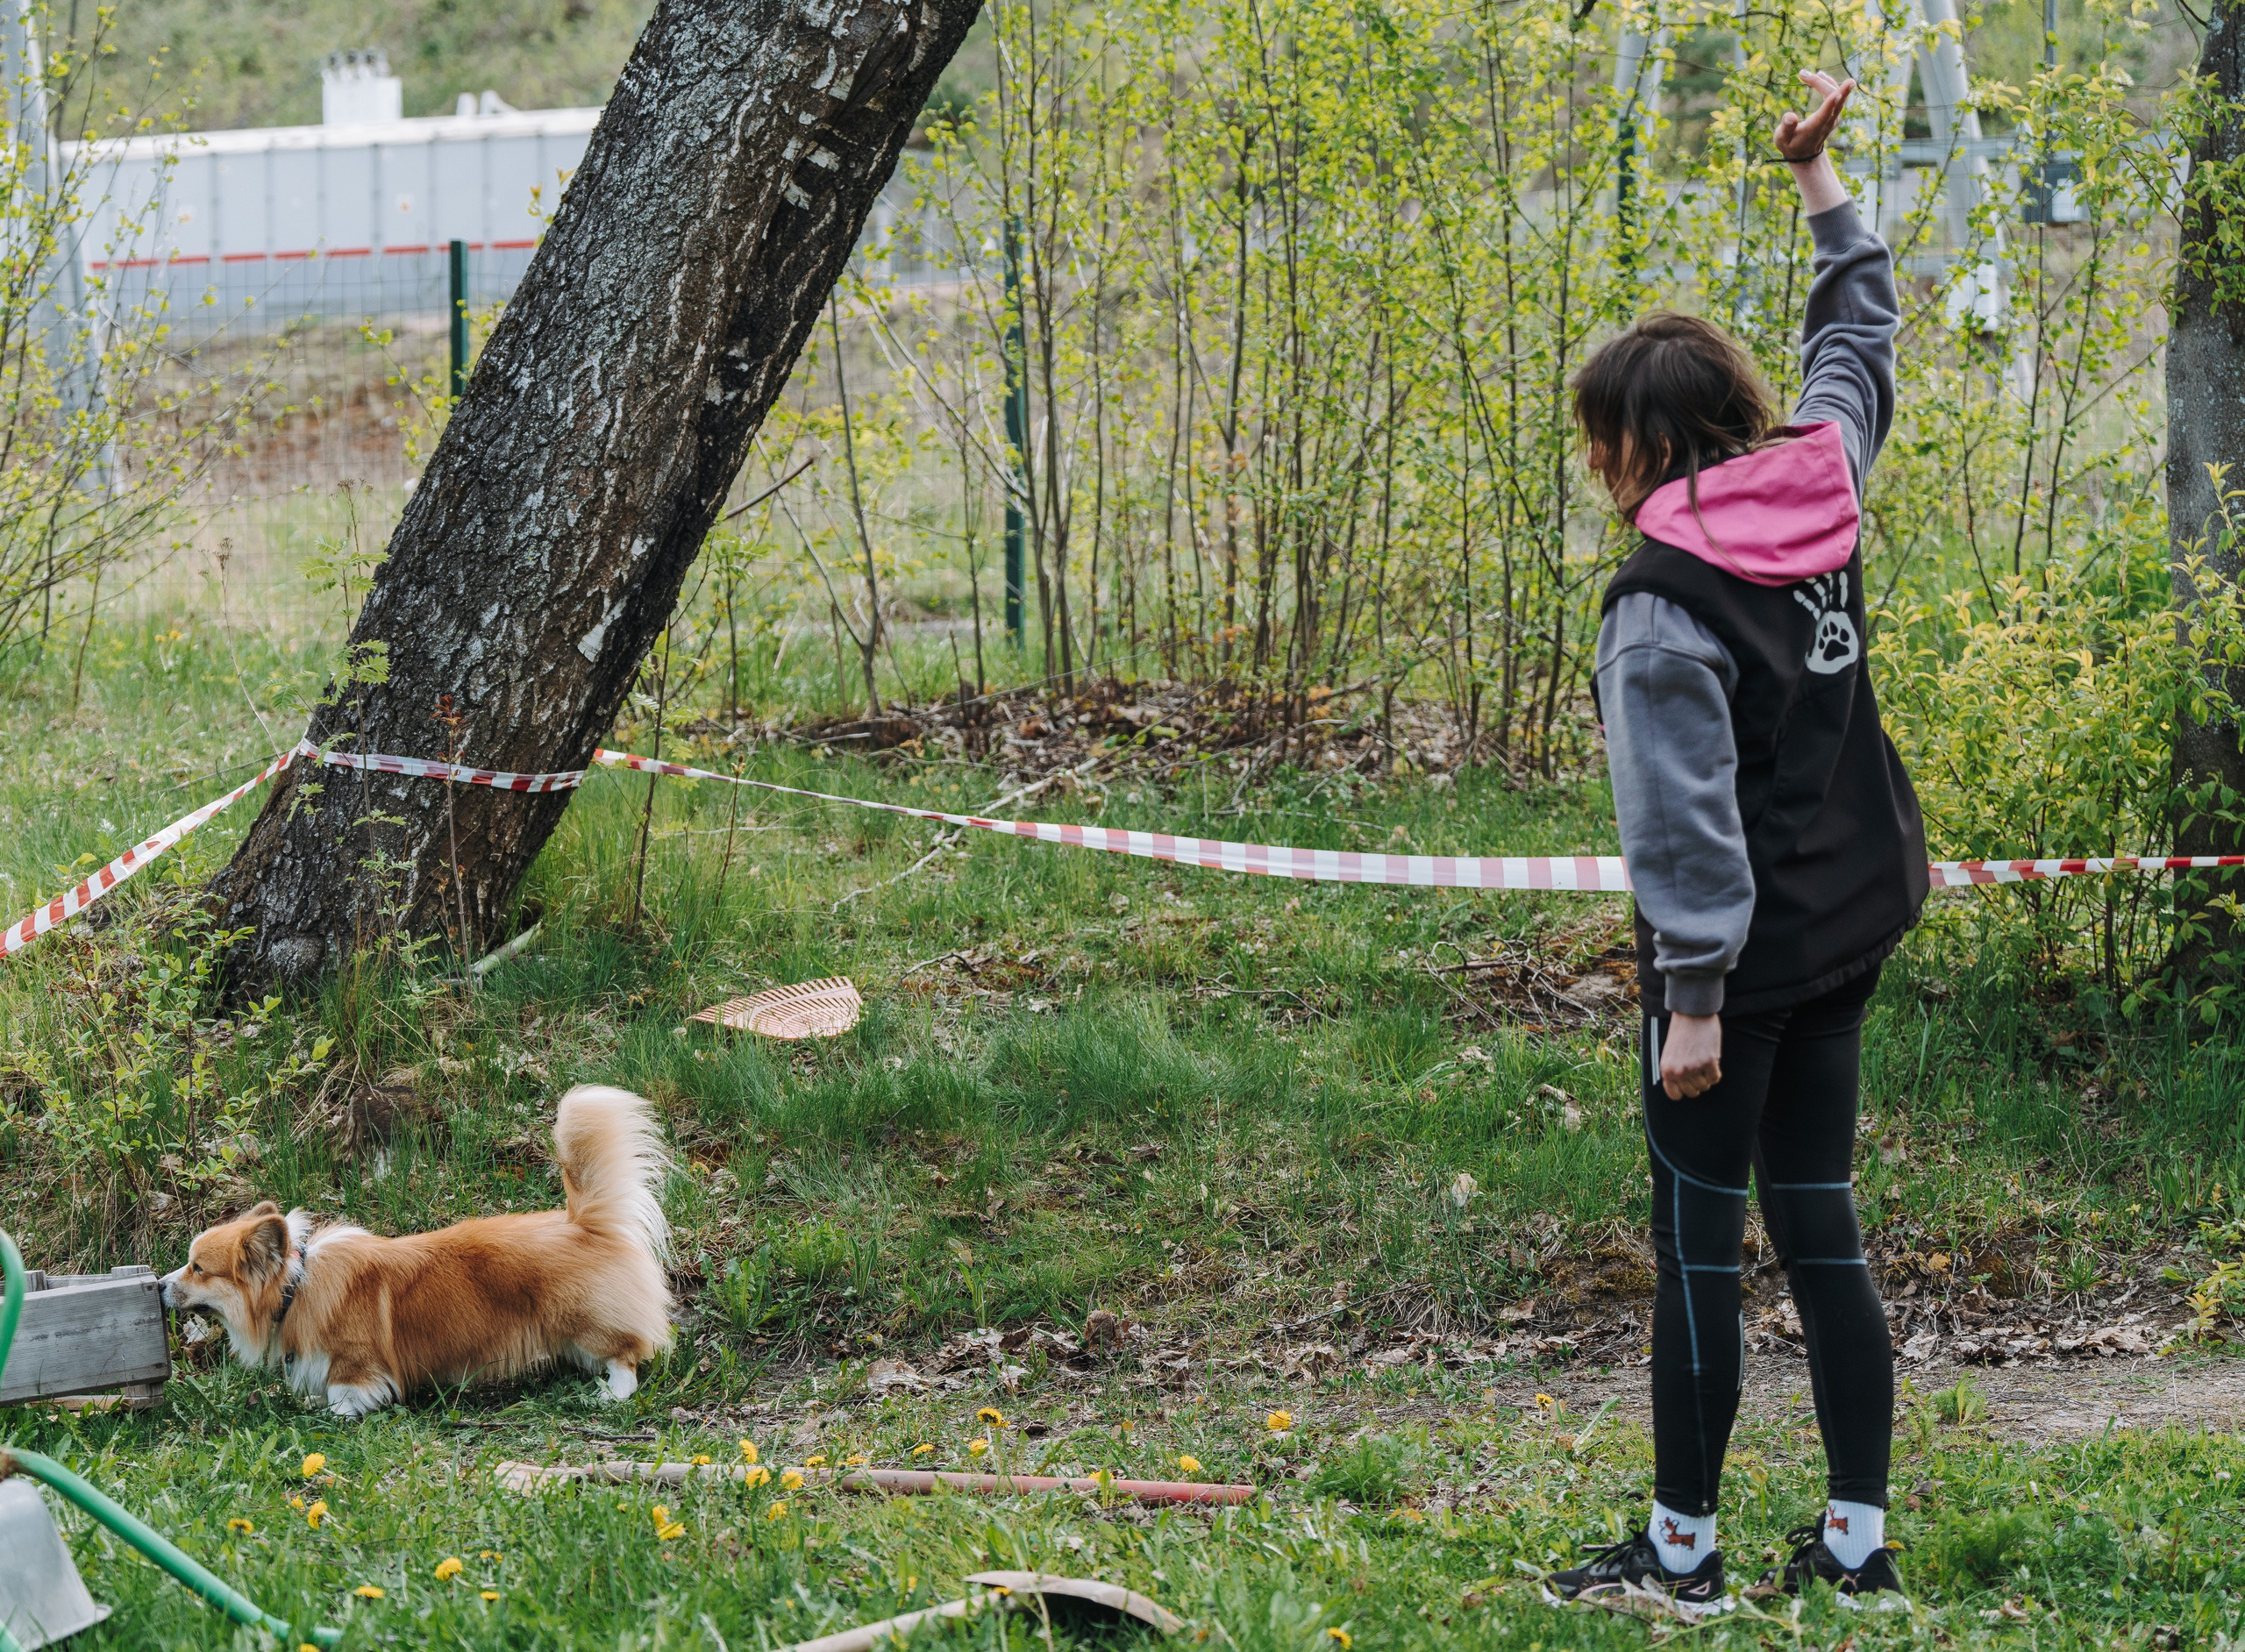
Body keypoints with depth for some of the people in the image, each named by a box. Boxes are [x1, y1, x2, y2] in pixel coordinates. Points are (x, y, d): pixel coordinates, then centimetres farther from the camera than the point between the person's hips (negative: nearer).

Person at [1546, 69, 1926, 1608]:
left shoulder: (1663, 603, -19)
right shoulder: (1820, 489, 1)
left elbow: (1688, 814, -21)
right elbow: (1860, 332, 21)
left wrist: (1692, 1000, -18)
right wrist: (1822, 176, 32)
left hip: (1741, 952, -8)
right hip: (1853, 924, 8)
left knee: (1700, 1239, 1)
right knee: (1818, 1220, 12)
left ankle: (1683, 1549, 9)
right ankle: (1858, 1541, 15)